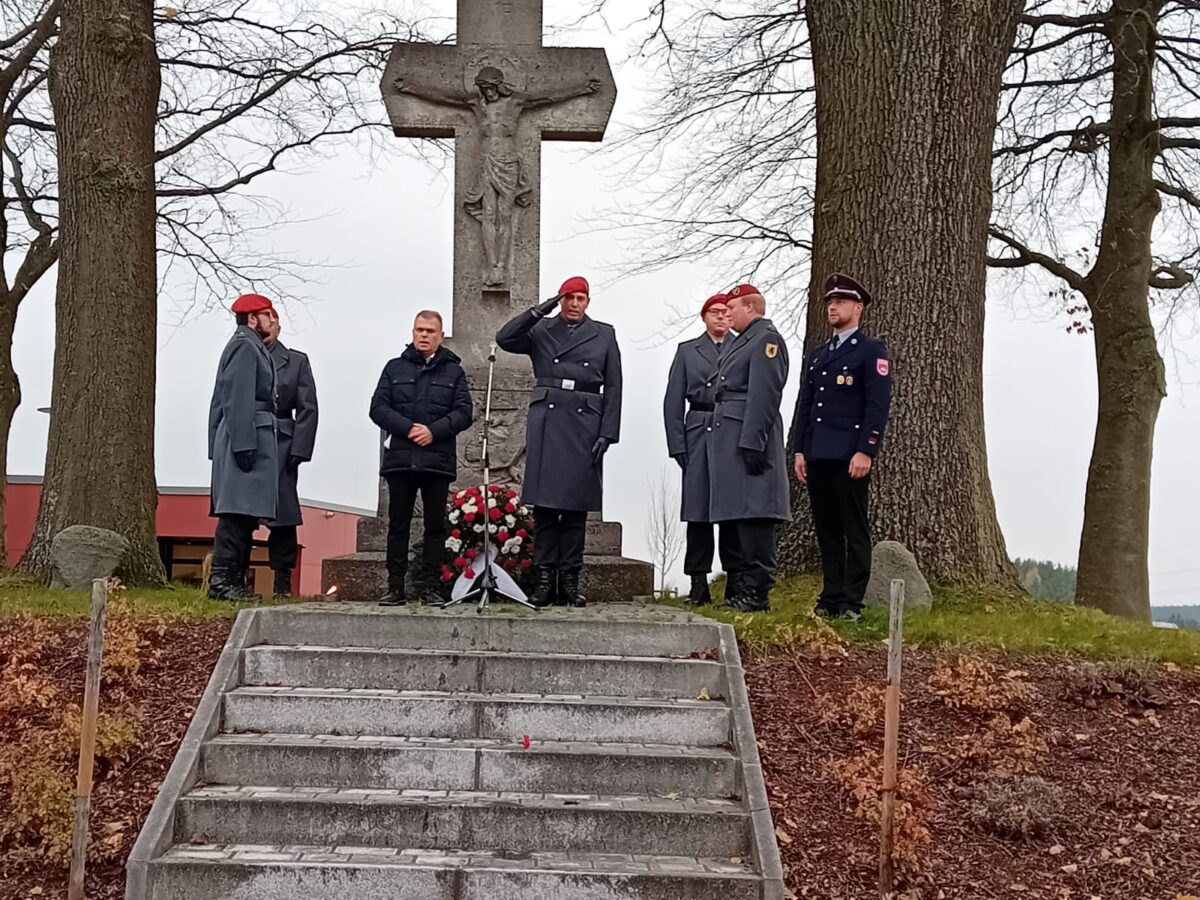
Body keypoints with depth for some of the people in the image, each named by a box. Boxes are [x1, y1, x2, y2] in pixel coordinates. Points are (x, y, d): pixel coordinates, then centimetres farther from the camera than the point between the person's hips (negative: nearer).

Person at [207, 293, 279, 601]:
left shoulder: (250, 346, 23)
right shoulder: (245, 346, -8)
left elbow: (220, 401, 24)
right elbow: (239, 400, -17)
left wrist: (218, 446, 23)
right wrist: (244, 445, -22)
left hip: (249, 439, 11)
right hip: (248, 437, -11)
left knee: (243, 514, 9)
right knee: (238, 512, -13)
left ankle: (234, 582, 10)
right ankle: (221, 580, -15)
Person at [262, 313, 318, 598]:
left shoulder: (296, 361, 9)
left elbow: (307, 409, 4)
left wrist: (298, 451, -6)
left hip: (280, 446, -1)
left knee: (282, 513, -1)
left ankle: (283, 583, 4)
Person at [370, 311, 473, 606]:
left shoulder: (453, 371, 12)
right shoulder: (395, 368, 13)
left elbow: (464, 412, 2)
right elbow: (378, 407, 4)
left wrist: (434, 431, -13)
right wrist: (407, 428, -11)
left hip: (438, 459, 0)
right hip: (400, 457, 0)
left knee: (436, 524, 1)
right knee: (398, 524, 2)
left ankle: (429, 585, 6)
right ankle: (395, 588, 5)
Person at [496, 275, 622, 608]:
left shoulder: (604, 335, 11)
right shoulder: (541, 330, 12)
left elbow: (613, 388, 7)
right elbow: (504, 339, -2)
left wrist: (607, 433, -3)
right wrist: (538, 311, -6)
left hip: (584, 424, 0)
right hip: (545, 422, 0)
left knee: (575, 506, 2)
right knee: (544, 504, -2)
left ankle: (570, 580, 7)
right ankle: (545, 578, 2)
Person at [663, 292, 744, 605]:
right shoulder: (687, 351, 13)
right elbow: (673, 402, 9)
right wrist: (677, 445, 0)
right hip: (699, 435, 0)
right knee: (698, 508, -1)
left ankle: (736, 580, 5)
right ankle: (698, 583, 2)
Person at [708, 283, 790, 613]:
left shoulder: (766, 339, -7)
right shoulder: (742, 341, 22)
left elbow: (765, 396, -16)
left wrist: (752, 443, -21)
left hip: (748, 438, -10)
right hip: (729, 440, 10)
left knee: (754, 515, -9)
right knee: (742, 513, 11)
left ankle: (757, 593, -7)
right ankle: (745, 590, 15)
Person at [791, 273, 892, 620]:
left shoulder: (872, 351, 0)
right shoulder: (816, 355, 21)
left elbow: (878, 405, -8)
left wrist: (865, 451, -16)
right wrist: (799, 451, 10)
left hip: (850, 457, -6)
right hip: (817, 457, 7)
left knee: (855, 531, -3)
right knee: (826, 530, 8)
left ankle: (851, 603, -2)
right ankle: (830, 598, 13)